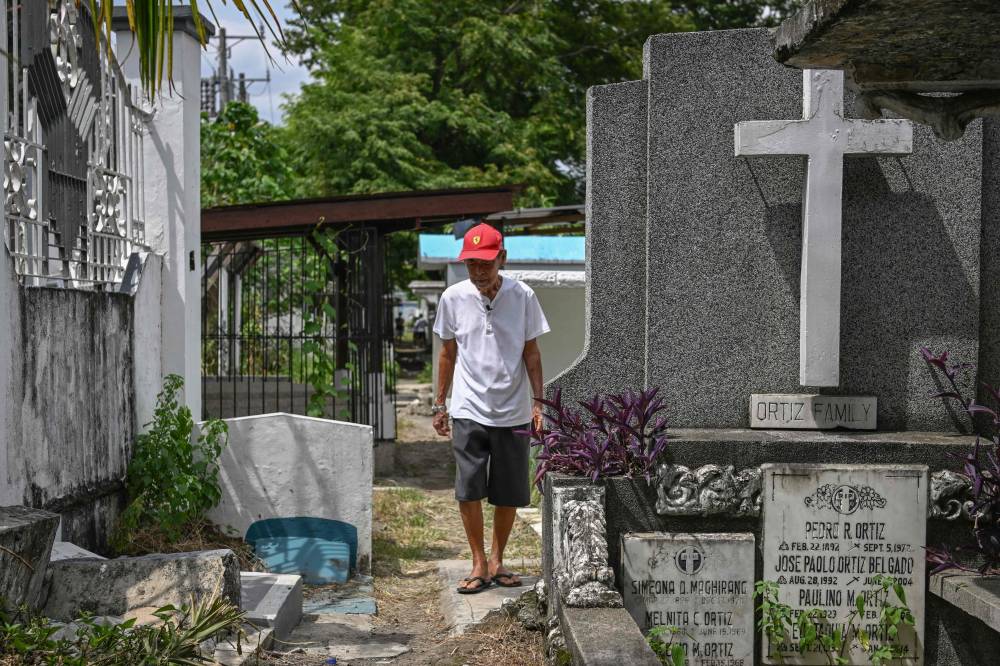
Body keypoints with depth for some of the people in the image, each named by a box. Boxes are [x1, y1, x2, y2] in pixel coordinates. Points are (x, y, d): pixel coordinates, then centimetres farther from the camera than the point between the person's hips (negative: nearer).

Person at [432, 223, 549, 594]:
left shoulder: (523, 296, -3)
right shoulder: (453, 298, 0)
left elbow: (531, 353, 5)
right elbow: (448, 353, 10)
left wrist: (538, 401, 0)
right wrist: (440, 405, 11)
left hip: (513, 412, 0)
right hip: (469, 410, 0)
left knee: (509, 494, 6)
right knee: (468, 489, -9)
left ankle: (497, 560, 25)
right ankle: (479, 565, 5)